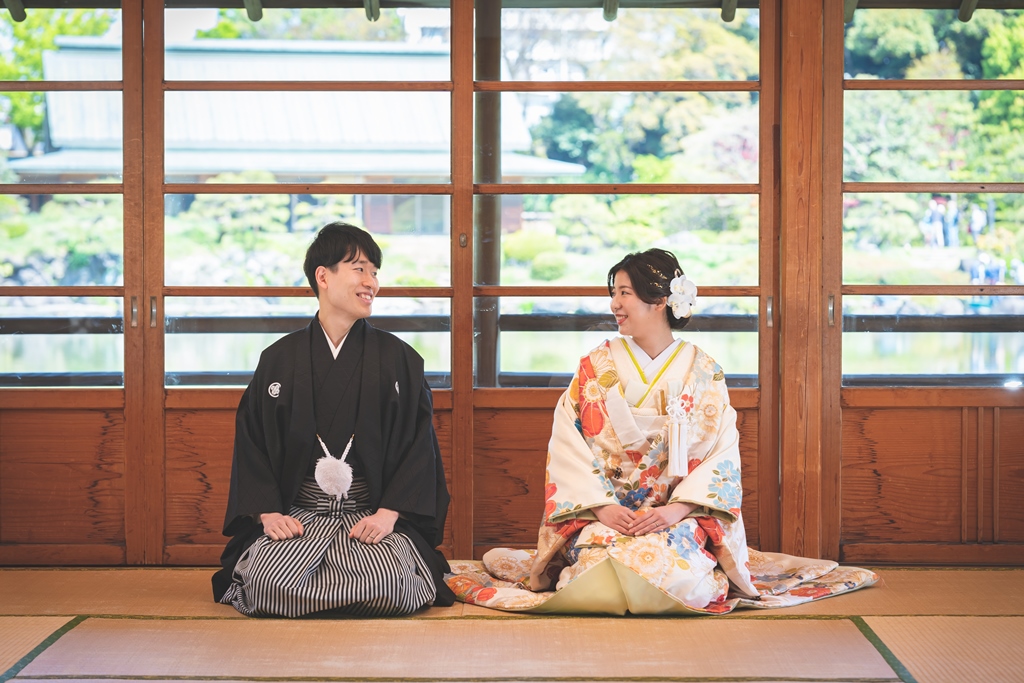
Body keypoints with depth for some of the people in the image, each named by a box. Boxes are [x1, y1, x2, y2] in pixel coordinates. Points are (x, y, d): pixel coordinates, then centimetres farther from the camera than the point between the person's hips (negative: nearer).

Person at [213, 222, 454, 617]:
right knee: (269, 583, -30)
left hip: (374, 515, 0)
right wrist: (268, 513, -8)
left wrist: (389, 513, -11)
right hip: (296, 515, 0)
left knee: (388, 587, -29)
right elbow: (251, 443, 8)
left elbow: (419, 445, 3)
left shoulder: (398, 359, 7)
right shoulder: (279, 360, 8)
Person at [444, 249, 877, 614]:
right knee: (597, 559, -32)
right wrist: (601, 507, -15)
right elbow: (567, 450, 1)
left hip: (681, 514, 0)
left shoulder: (703, 373, 5)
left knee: (670, 560, -32)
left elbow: (723, 456, -1)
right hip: (602, 515, 0)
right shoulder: (594, 368, 8)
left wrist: (677, 509, -17)